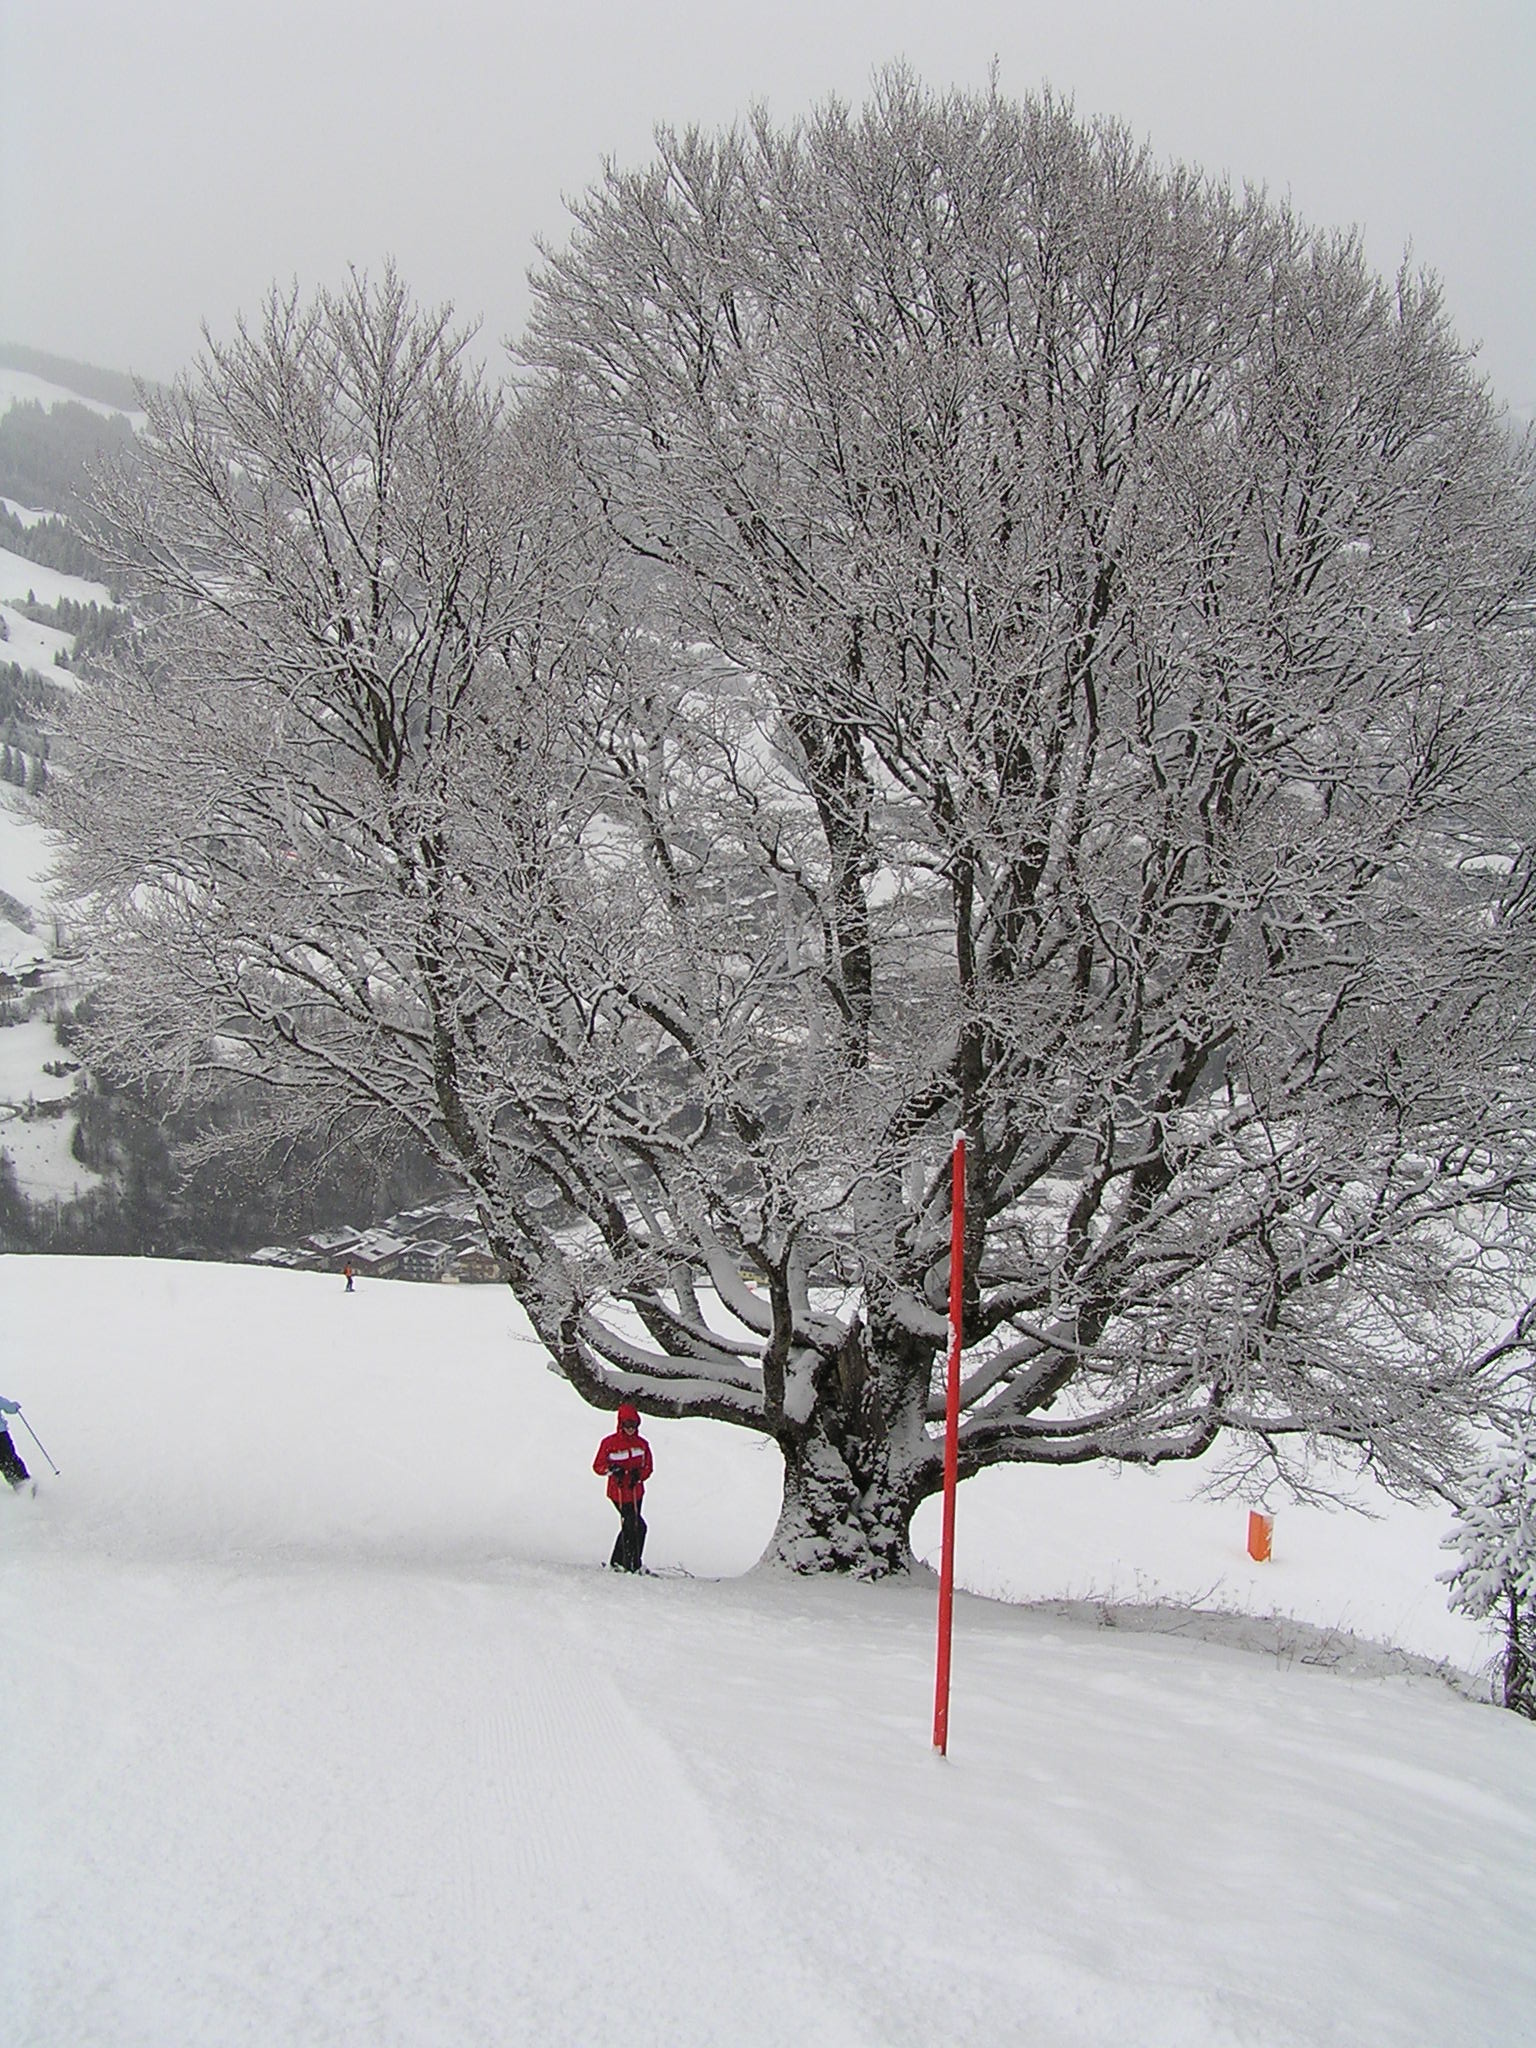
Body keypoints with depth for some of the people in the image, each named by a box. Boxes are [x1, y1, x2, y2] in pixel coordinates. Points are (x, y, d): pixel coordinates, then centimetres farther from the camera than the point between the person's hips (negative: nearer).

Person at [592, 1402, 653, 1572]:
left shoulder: (641, 1444, 5)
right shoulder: (609, 1443, -6)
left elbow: (648, 1467, 8)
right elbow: (597, 1465, -2)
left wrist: (639, 1474, -13)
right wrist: (611, 1469, -21)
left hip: (636, 1492, 5)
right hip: (618, 1492, -5)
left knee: (629, 1527, 14)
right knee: (638, 1527, -12)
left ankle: (617, 1562, 30)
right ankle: (633, 1564, -2)